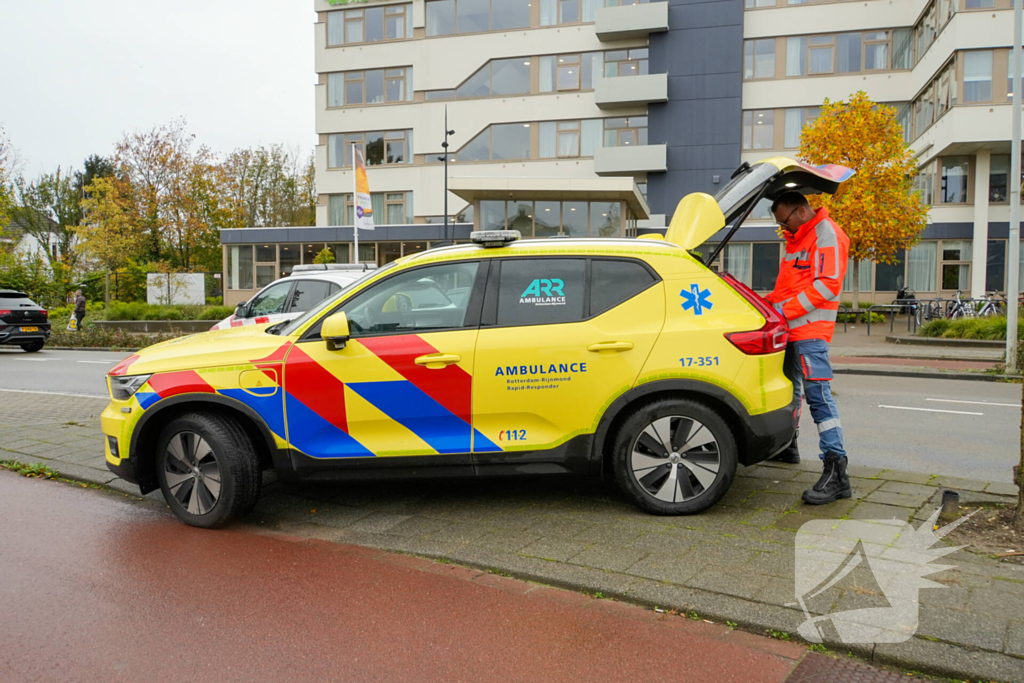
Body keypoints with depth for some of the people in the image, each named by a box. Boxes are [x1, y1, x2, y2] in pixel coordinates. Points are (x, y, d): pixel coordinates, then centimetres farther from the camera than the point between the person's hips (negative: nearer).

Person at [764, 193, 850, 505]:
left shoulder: (826, 234, -10)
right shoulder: (797, 238, 21)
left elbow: (827, 285, -19)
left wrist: (784, 310, -20)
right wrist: (768, 302, 10)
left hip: (810, 331, -10)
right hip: (791, 329, 10)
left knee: (818, 394, -16)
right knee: (791, 387, 20)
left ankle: (836, 472, -18)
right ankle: (788, 445, 36)